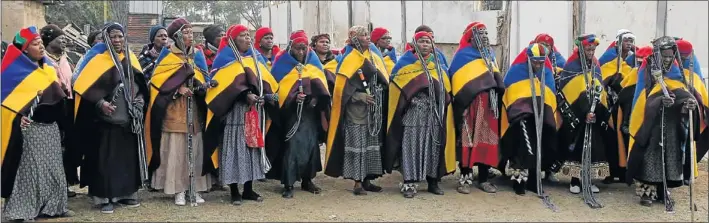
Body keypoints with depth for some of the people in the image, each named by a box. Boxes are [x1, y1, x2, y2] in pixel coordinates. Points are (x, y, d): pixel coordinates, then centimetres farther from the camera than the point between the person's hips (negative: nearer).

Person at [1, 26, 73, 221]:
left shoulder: (48, 68, 13)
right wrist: (18, 117, -24)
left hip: (50, 127, 7)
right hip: (29, 129, -7)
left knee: (52, 168, 9)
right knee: (28, 169, -5)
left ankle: (52, 205, 17)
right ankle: (21, 210, 4)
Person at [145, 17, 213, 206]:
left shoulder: (198, 54, 13)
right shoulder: (167, 54, 3)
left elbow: (205, 80, 10)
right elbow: (158, 80, -2)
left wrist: (196, 87, -11)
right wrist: (178, 88, -14)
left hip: (194, 109, 3)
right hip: (173, 111, -3)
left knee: (194, 149, 1)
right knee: (175, 150, -4)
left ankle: (195, 188, 8)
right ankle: (179, 190, 3)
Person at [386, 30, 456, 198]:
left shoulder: (439, 65, 14)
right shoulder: (405, 63, 4)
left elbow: (446, 91, 16)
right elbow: (396, 88, 1)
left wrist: (442, 110, 8)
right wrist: (409, 100, -10)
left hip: (434, 115, 3)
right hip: (413, 115, -3)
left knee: (433, 147, 6)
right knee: (411, 147, -6)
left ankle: (433, 181, 16)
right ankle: (409, 183, -3)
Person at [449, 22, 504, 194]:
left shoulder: (490, 55, 20)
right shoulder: (462, 55, -1)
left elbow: (496, 79, 25)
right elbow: (457, 81, -8)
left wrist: (499, 95, 14)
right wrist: (461, 104, -17)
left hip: (488, 105, 6)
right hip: (470, 105, -6)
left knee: (488, 139, 4)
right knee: (468, 140, -9)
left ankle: (484, 178, 12)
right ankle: (465, 178, -3)